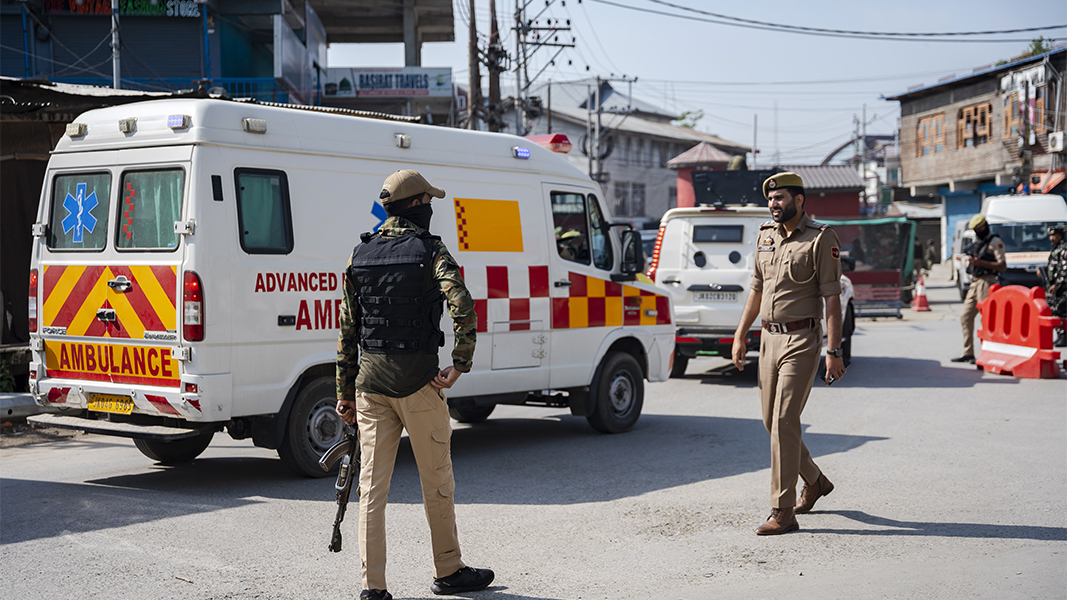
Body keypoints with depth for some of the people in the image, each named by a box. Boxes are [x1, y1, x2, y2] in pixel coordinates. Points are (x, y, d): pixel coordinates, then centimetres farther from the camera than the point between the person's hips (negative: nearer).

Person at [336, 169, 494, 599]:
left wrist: (345, 393, 14)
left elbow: (347, 330, 10)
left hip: (370, 383, 4)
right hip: (417, 382, -4)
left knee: (372, 485, 7)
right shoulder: (431, 252, -6)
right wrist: (459, 366, -14)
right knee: (437, 482, 10)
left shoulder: (360, 255, 9)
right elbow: (463, 310, -23)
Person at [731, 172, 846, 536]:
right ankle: (815, 482, 34)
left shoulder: (820, 239, -9)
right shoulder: (766, 236, 12)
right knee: (771, 421, 12)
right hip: (769, 339, 8)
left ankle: (783, 513, -7)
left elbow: (832, 297, -12)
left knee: (784, 421, -12)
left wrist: (834, 351, -17)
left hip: (801, 341, -7)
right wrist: (740, 336, 19)